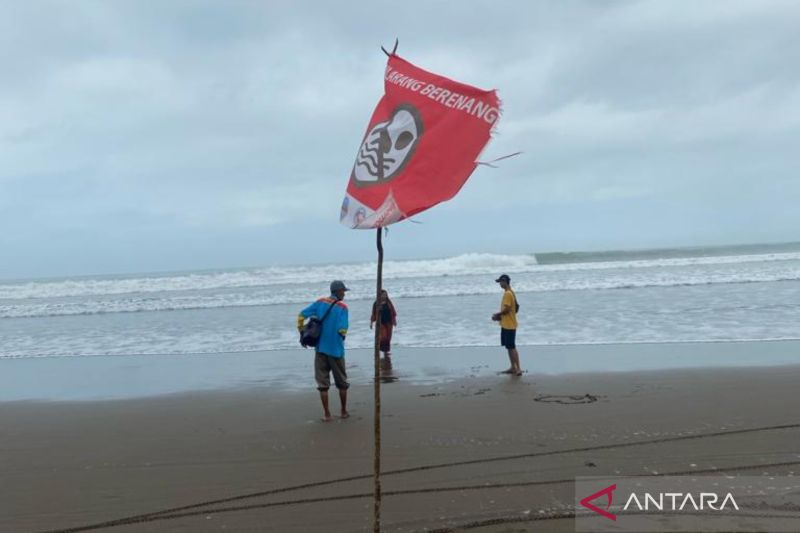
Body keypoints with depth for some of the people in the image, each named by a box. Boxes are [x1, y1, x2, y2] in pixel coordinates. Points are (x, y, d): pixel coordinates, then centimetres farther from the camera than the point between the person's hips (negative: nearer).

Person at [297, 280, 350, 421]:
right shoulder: (342, 307, -9)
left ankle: (326, 414, 8)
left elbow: (302, 315, -3)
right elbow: (342, 330, -18)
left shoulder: (320, 302, 2)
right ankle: (344, 411, 21)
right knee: (342, 382, 14)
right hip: (336, 349, -3)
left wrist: (302, 332, 6)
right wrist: (342, 337, 4)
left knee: (322, 382, 8)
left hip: (320, 348, 3)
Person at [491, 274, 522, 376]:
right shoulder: (509, 293, 13)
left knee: (512, 347, -7)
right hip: (506, 325, 10)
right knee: (509, 347, 14)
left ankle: (518, 369, -5)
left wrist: (497, 315, -9)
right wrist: (499, 316, 10)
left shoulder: (508, 294, -18)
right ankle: (513, 368, 20)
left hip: (509, 326, -10)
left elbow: (507, 309, -23)